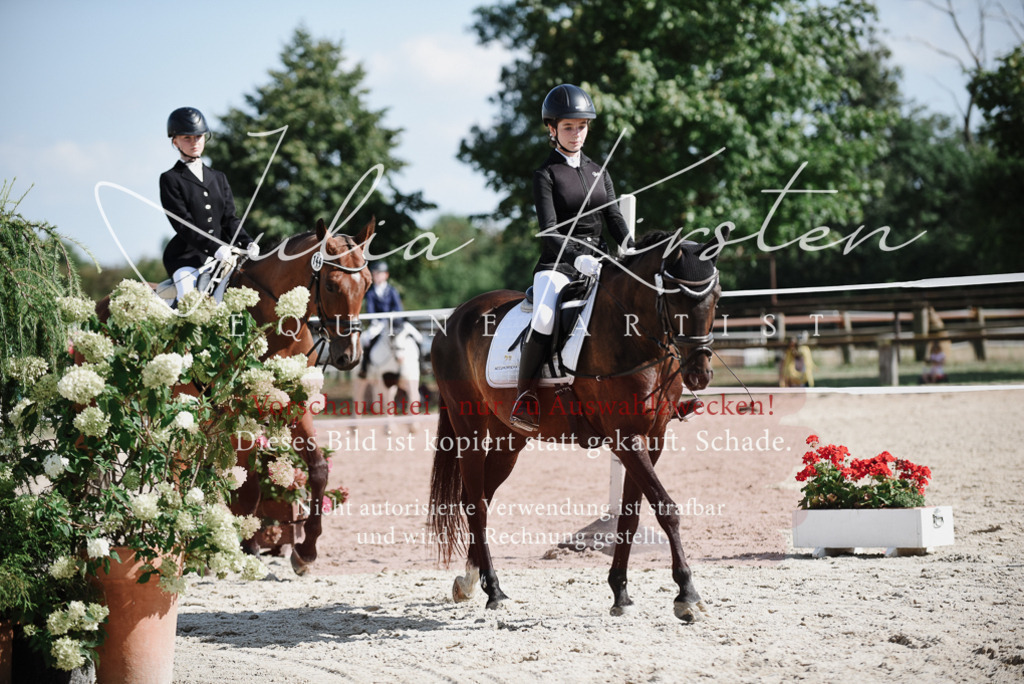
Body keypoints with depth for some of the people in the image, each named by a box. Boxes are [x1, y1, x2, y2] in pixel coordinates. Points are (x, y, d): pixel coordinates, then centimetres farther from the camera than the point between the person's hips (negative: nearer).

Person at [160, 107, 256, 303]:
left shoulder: (218, 178, 20)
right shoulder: (170, 179, 2)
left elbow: (229, 218, 13)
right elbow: (183, 224, -8)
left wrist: (247, 243, -9)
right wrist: (214, 248, -21)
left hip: (221, 255, 5)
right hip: (186, 257, -5)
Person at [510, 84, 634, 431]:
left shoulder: (599, 172, 17)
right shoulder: (546, 174, -1)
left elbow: (614, 217, 10)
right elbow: (550, 231, -12)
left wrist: (632, 252, -9)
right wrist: (577, 258, -28)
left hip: (597, 262, 5)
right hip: (558, 263, -5)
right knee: (545, 315, -34)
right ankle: (525, 396, -22)